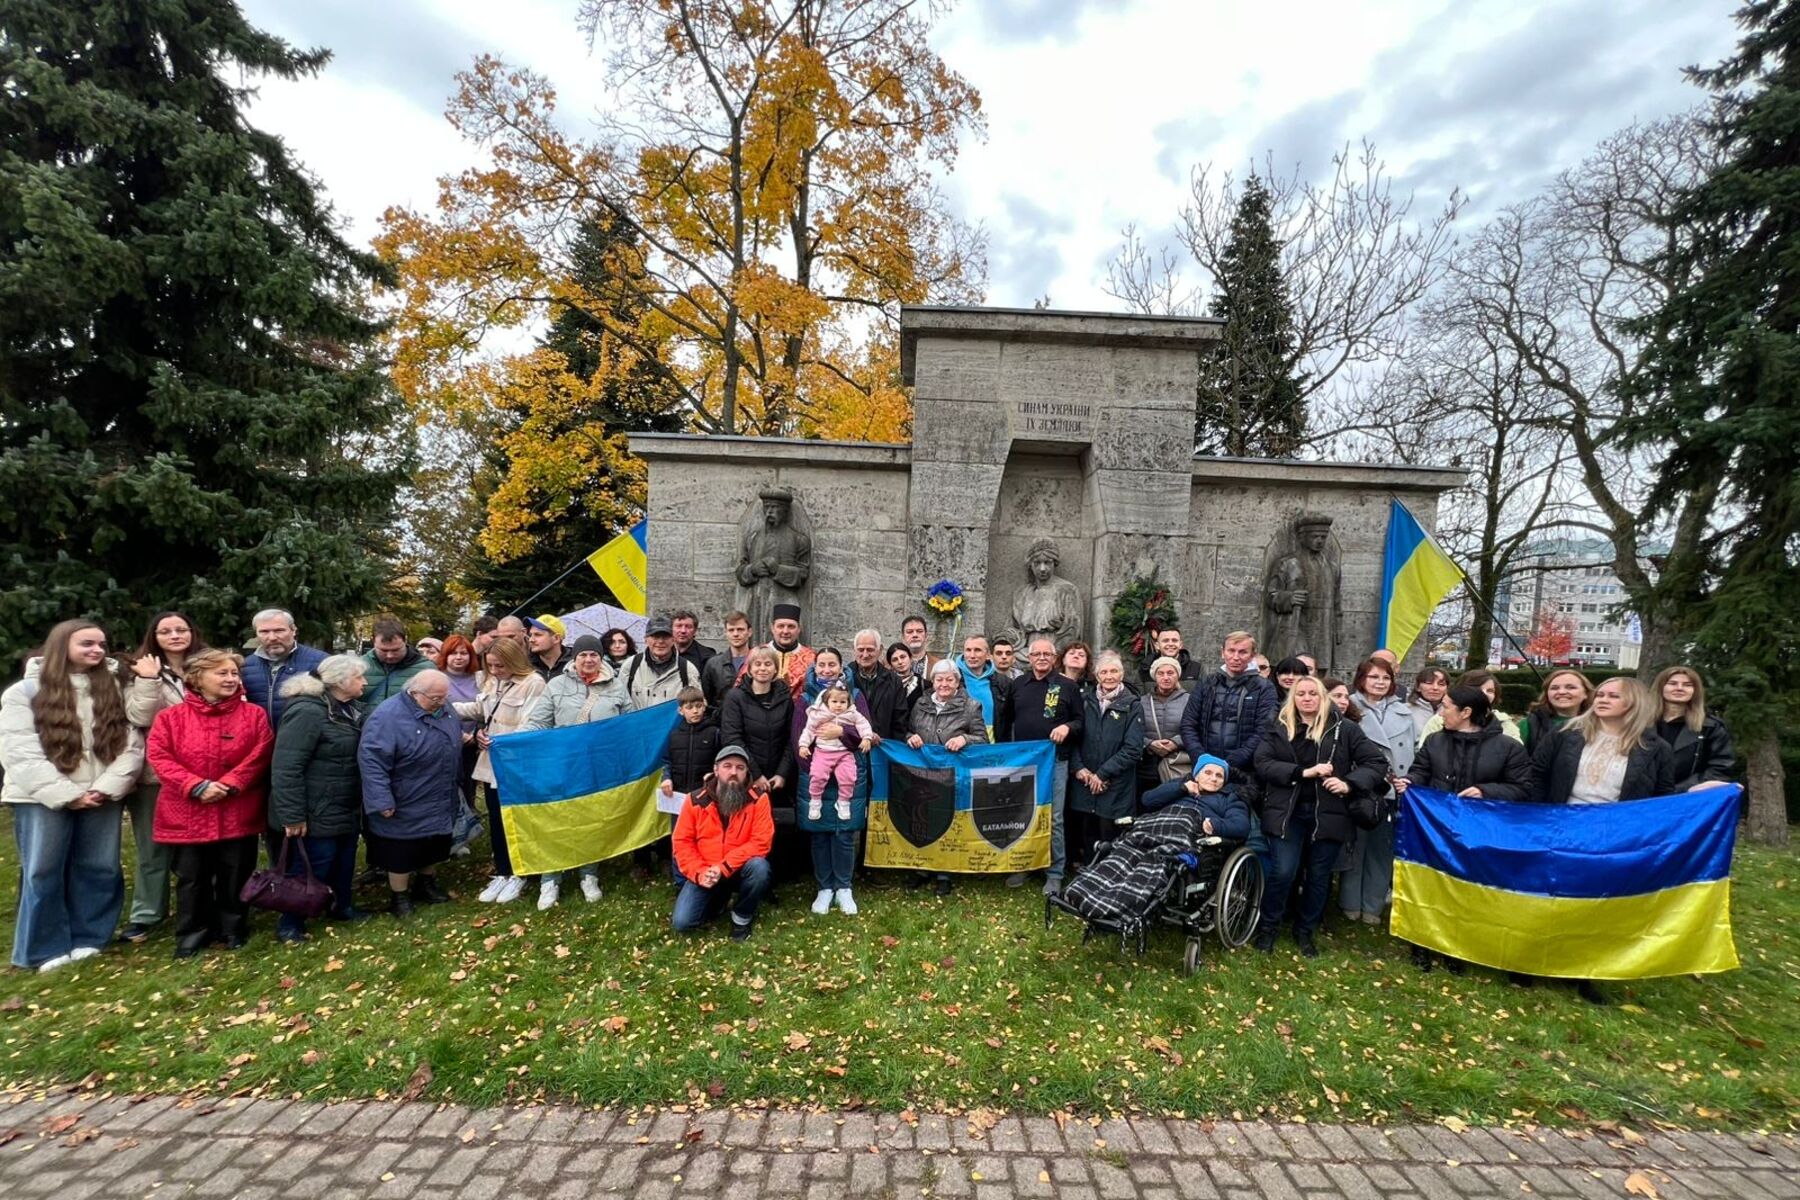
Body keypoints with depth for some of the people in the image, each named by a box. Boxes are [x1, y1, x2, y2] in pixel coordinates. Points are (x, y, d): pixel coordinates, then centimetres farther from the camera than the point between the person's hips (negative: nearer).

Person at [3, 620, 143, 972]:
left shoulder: (113, 690, 6)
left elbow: (131, 744, 0)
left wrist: (107, 788, -14)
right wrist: (67, 795, -15)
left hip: (101, 797, 2)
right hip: (43, 799, -2)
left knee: (101, 870, 6)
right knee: (42, 874, 4)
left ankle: (88, 939, 20)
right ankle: (45, 949, 17)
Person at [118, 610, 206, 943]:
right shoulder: (140, 671, 1)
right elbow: (138, 718, -12)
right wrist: (149, 681, -19)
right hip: (154, 774, -1)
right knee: (153, 846, 9)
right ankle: (147, 913, 22)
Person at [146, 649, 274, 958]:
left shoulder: (254, 715, 0)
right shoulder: (170, 717, 0)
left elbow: (259, 756, -6)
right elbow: (159, 757, -7)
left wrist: (228, 785, -18)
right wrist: (197, 786, -18)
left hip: (239, 813, 0)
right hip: (187, 813, 0)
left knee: (236, 875, 10)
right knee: (191, 878, 12)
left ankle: (234, 928, 28)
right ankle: (193, 933, 28)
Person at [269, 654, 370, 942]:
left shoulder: (351, 709, 7)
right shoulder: (307, 712, -23)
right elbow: (286, 768, -26)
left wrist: (361, 802, 17)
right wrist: (292, 815, -24)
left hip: (346, 808, 9)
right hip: (317, 813, -9)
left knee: (344, 862, 20)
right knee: (312, 867, 4)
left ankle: (342, 906, 38)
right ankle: (289, 924, 22)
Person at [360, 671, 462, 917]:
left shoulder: (442, 708, -1)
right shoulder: (388, 717, -24)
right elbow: (371, 760, -26)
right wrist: (382, 801, -27)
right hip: (406, 809, -7)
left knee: (435, 848, 21)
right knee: (401, 852, 10)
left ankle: (426, 884, 41)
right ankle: (399, 897, 28)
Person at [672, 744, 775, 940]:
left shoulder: (758, 798, -14)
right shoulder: (696, 800, -8)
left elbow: (761, 842, -19)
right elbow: (682, 842, -3)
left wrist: (724, 868, -24)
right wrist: (699, 872, -17)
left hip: (739, 870, -1)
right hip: (705, 874, 2)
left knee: (759, 867, -34)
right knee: (682, 923, -14)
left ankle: (742, 916, -3)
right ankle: (719, 900, 20)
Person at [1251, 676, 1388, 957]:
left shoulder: (1344, 729, 2)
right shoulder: (1278, 729, 3)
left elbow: (1377, 763, 0)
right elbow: (1262, 764, -7)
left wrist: (1349, 784, -16)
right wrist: (1304, 772, -18)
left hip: (1328, 814, 1)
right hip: (1287, 812, -1)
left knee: (1319, 876, 11)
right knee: (1282, 872, -6)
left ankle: (1305, 932, 30)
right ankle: (1268, 927, 16)